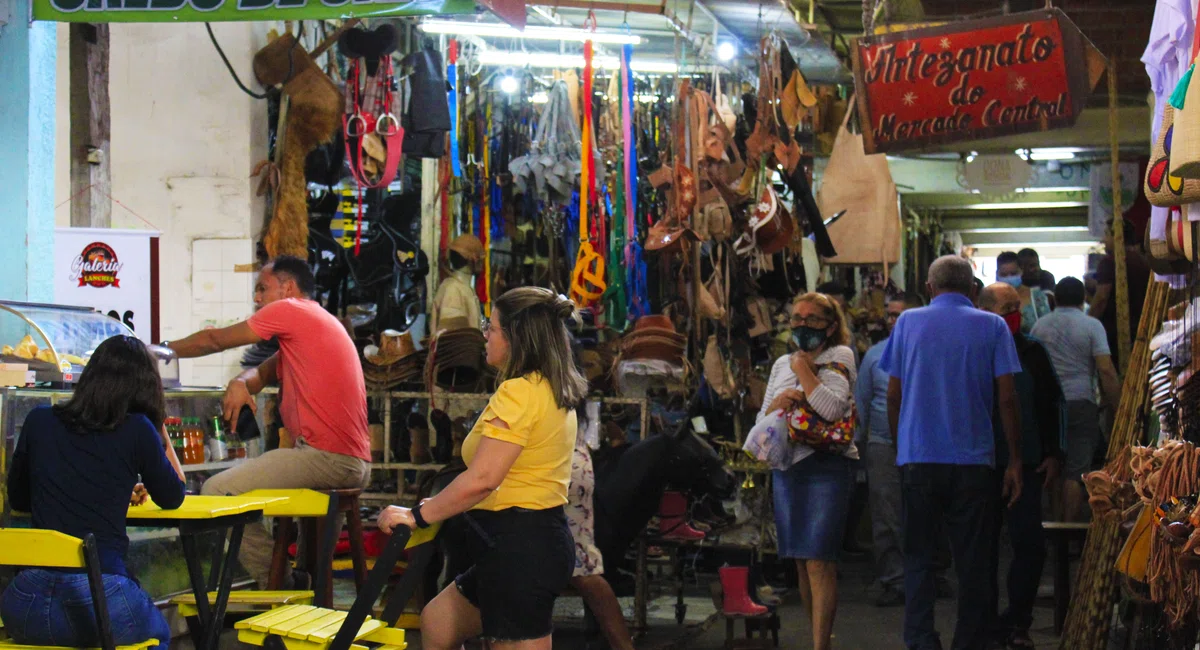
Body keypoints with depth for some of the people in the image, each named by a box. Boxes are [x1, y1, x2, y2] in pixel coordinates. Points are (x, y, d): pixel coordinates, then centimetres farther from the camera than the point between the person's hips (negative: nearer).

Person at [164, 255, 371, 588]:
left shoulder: (289, 310, -3)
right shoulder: (320, 322, 26)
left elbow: (214, 341, 3)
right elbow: (264, 372, 25)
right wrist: (239, 383, 3)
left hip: (328, 456, -10)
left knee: (216, 490, -13)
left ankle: (277, 586, -7)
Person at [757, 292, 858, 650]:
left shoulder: (839, 357, 0)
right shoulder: (781, 364, 17)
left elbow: (832, 408, -17)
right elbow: (762, 420, 15)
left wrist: (803, 367, -8)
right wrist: (777, 403, -6)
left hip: (827, 466, -6)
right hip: (786, 466, 6)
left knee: (819, 563, -11)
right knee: (801, 563, 9)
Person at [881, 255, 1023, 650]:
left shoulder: (908, 322, 5)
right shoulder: (992, 326, 2)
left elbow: (893, 395, 5)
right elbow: (1006, 397, -3)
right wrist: (1014, 461, 2)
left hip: (918, 458, 0)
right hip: (974, 459, 0)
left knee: (918, 558, 5)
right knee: (972, 562, 7)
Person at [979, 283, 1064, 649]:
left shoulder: (1033, 352, 7)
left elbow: (1051, 405, 13)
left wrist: (1053, 455, 8)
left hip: (1026, 466, 3)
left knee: (1030, 544, -2)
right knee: (985, 547, 6)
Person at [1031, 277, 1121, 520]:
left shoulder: (1040, 326, 8)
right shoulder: (1091, 325, -4)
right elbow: (1106, 370, -11)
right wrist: (1117, 404, -5)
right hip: (1080, 402, -4)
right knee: (1076, 471, -2)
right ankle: (1071, 526, -2)